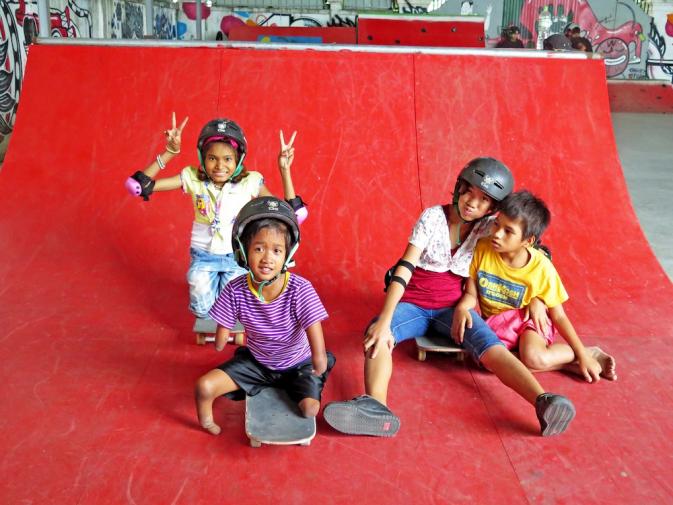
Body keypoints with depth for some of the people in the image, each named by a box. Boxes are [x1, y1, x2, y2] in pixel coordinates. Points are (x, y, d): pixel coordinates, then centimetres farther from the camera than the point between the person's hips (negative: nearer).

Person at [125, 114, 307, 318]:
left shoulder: (250, 182, -17)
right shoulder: (193, 178, -15)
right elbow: (138, 186, -20)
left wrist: (284, 170, -26)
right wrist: (170, 152, -27)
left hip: (236, 258, 0)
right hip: (203, 257, 1)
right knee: (203, 312, 3)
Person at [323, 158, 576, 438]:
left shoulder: (488, 226, -1)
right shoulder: (433, 217, -10)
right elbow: (404, 269, -19)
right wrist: (384, 322, -31)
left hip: (453, 306, 2)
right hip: (413, 303, -2)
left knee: (491, 346, -29)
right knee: (376, 335, -33)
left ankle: (543, 403, -49)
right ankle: (375, 407, -58)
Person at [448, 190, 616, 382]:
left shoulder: (541, 267, -17)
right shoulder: (482, 249, -13)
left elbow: (558, 316, -8)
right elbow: (471, 294, -3)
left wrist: (583, 356, -10)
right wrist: (461, 308, -26)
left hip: (529, 320, -3)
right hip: (495, 323, 3)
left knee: (533, 359, -35)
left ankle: (589, 354, -5)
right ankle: (567, 364, -13)